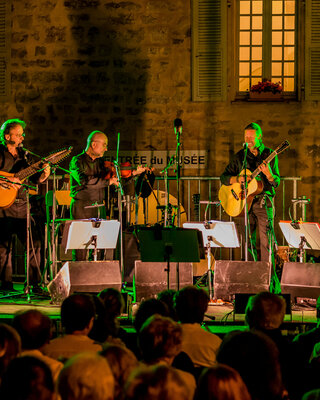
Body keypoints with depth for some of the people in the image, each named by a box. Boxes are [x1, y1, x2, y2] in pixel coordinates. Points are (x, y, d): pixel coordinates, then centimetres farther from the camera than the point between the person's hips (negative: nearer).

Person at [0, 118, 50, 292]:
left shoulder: (24, 155, 16)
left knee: (33, 242, 0)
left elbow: (34, 179, 15)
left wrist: (43, 175, -5)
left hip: (22, 206, 5)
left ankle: (34, 282, 6)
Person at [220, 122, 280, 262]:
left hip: (264, 202, -3)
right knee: (248, 242, 3)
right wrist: (237, 179, -10)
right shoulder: (240, 156, 10)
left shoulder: (269, 155, 4)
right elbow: (223, 177, 10)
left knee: (265, 241, -11)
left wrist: (269, 174, -22)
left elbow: (276, 183, 0)